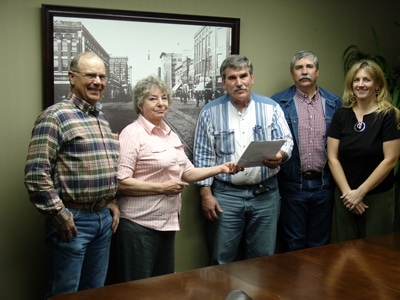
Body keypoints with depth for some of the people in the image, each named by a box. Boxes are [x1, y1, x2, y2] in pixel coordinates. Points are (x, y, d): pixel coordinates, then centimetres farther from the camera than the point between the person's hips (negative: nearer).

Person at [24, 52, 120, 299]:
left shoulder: (102, 117, 13)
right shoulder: (55, 116, -12)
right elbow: (36, 173, -18)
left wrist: (111, 202, 13)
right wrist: (58, 215, -16)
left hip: (104, 216, 8)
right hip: (73, 218, -8)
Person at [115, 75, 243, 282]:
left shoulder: (170, 135, 13)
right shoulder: (132, 133, -12)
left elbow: (187, 172, 16)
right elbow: (121, 182, -19)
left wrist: (221, 168, 4)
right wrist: (161, 188, -19)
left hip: (168, 222, 8)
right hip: (139, 224, -8)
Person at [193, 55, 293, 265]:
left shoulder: (271, 108, 5)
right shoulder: (210, 112, 2)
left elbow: (287, 141, 4)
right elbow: (203, 157, 2)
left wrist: (280, 155, -19)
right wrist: (206, 194, -4)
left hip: (265, 194, 1)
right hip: (225, 195, -1)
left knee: (263, 261, 10)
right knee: (223, 261, 5)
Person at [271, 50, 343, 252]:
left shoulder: (334, 103, 8)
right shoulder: (278, 103, 0)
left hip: (324, 184, 2)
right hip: (292, 184, -2)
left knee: (320, 245, 13)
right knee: (293, 245, 7)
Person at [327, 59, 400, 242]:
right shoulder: (341, 115, 3)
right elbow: (333, 158, 1)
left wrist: (360, 192, -11)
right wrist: (347, 192, -8)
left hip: (378, 197, -3)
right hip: (345, 197, 3)